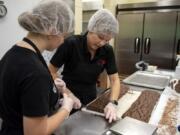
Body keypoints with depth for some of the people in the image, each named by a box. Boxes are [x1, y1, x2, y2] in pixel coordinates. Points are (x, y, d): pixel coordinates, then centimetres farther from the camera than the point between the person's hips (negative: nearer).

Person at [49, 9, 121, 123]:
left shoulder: (107, 51, -12)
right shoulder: (71, 44, -23)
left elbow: (115, 79, -8)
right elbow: (51, 72, -16)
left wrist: (113, 103, -23)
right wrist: (68, 94, -22)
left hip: (90, 98, 4)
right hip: (69, 99, -3)